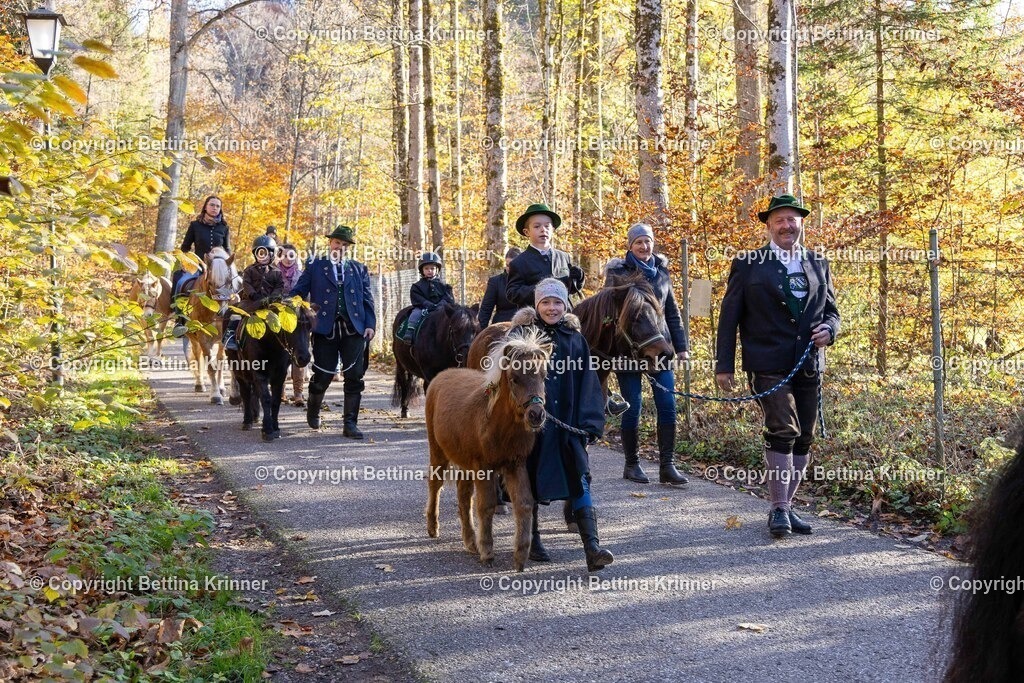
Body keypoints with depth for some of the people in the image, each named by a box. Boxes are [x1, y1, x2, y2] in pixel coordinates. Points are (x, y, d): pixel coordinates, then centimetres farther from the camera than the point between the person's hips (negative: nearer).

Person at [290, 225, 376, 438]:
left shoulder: (359, 269, 16)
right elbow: (298, 292, 4)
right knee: (323, 375, 2)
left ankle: (350, 423, 2)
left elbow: (367, 299, 12)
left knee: (354, 376, -3)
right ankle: (313, 409, 31)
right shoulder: (315, 267, 10)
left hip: (354, 329, 2)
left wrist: (370, 324, -1)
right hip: (325, 329, -2)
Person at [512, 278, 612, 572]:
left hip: (567, 425, 1)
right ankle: (531, 540, 26)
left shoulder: (575, 339, 7)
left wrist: (588, 424, -2)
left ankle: (592, 548, -12)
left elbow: (588, 384, 6)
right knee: (532, 482, 9)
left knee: (580, 482, -7)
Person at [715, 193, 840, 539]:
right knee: (782, 431, -14)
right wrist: (724, 365, -4)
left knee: (803, 439, 7)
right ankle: (779, 510, -7)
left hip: (809, 365, 5)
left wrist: (829, 329, -5)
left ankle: (785, 506, 18)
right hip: (768, 364, -5)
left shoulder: (818, 264, 13)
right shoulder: (748, 264, 1)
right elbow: (729, 316, 1)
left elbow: (831, 310, 19)